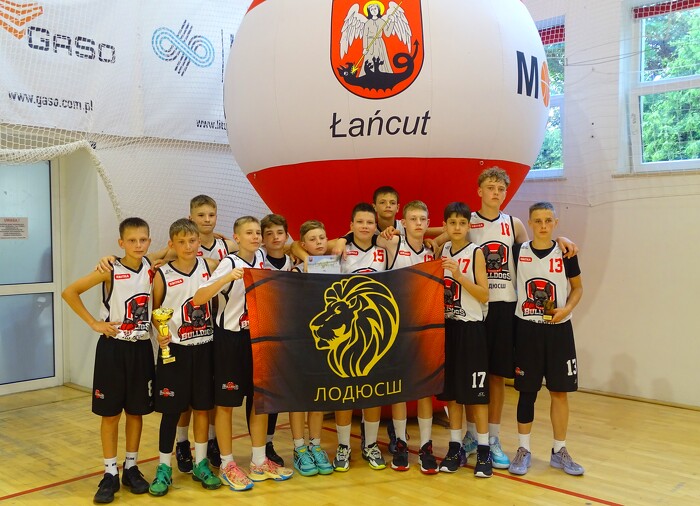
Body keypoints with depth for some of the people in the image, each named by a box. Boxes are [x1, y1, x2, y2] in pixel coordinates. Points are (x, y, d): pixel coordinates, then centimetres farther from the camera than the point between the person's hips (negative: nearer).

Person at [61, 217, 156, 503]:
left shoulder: (151, 267, -3)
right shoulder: (110, 271, -13)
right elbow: (69, 292, -10)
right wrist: (94, 323, -12)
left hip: (141, 347, 3)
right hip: (113, 347, -3)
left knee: (137, 411, 12)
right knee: (110, 412, 5)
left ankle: (131, 468, 27)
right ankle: (110, 473, 17)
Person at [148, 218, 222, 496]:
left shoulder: (210, 266, -2)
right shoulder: (162, 274, -6)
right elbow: (155, 311, 2)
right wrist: (160, 333, -14)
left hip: (204, 348, 2)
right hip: (174, 349, -2)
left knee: (202, 407, 11)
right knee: (171, 410, 4)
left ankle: (201, 464, 26)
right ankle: (164, 468, 19)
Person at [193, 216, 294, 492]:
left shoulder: (260, 257, 3)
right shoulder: (229, 264, -17)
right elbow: (198, 299, -27)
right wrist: (228, 277, -40)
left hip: (256, 336, 7)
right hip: (230, 338, -6)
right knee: (226, 403, 4)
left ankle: (259, 462, 24)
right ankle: (227, 465, 18)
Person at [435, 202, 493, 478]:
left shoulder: (475, 253, -6)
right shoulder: (441, 251, 8)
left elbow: (484, 295, -11)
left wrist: (459, 275, -22)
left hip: (471, 327, -5)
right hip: (446, 326, 5)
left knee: (476, 391, -1)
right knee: (450, 389, 9)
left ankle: (483, 451, 9)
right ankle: (455, 447, 19)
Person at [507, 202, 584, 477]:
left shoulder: (565, 254, -2)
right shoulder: (518, 253, -2)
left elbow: (577, 287, 7)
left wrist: (567, 309, -9)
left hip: (559, 329, 1)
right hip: (527, 329, 0)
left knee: (560, 391, 6)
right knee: (527, 391, 6)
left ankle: (559, 450, 21)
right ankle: (524, 449, 19)